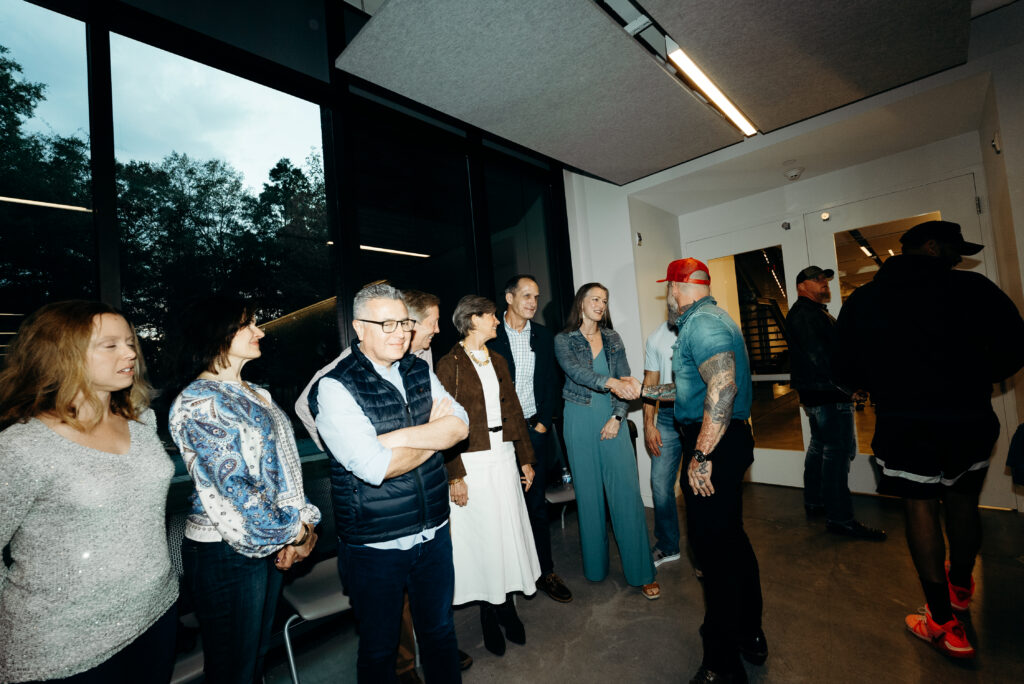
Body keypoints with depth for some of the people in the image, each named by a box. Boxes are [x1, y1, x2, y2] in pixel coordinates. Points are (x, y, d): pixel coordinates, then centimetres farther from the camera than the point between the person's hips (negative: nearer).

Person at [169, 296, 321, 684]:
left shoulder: (255, 395, 9)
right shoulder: (200, 401, -17)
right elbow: (235, 486, -21)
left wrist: (304, 522, 2)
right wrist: (294, 532, -13)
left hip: (270, 543, 8)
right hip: (227, 551, -7)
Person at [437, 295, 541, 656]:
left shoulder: (498, 361, 10)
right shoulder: (449, 365, -10)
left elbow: (513, 410, 11)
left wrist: (525, 459, 10)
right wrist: (454, 476, -15)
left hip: (503, 458, 6)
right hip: (472, 463, -6)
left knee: (508, 531, 13)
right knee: (481, 536, 7)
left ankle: (507, 606, 32)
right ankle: (490, 616, 28)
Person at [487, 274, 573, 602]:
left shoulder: (544, 336, 9)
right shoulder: (490, 335, -4)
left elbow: (552, 385, 9)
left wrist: (543, 424, 1)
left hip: (535, 430, 3)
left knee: (537, 503, 10)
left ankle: (545, 572, 24)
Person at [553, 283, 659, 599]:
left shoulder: (612, 338, 8)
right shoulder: (563, 340, -1)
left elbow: (625, 381, 5)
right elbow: (576, 372, -19)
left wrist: (617, 417, -6)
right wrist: (611, 382, -34)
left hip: (612, 419, 2)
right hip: (581, 421, -2)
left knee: (627, 492, -1)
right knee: (589, 493, 8)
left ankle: (641, 572, 12)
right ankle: (595, 565, 26)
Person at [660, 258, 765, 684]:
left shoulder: (700, 322, -16)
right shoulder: (713, 318, 17)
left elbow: (723, 386, -28)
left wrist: (702, 456, -26)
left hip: (713, 444, -11)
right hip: (728, 439, 11)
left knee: (712, 545, -1)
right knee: (730, 537, 21)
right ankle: (750, 635, 39)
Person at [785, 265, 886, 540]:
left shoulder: (811, 312, 22)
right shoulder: (805, 313, -14)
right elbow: (820, 356, -22)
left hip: (816, 394, 12)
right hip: (827, 394, -12)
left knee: (820, 446, 18)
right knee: (838, 451, -9)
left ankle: (814, 501, 29)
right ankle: (839, 517, -4)